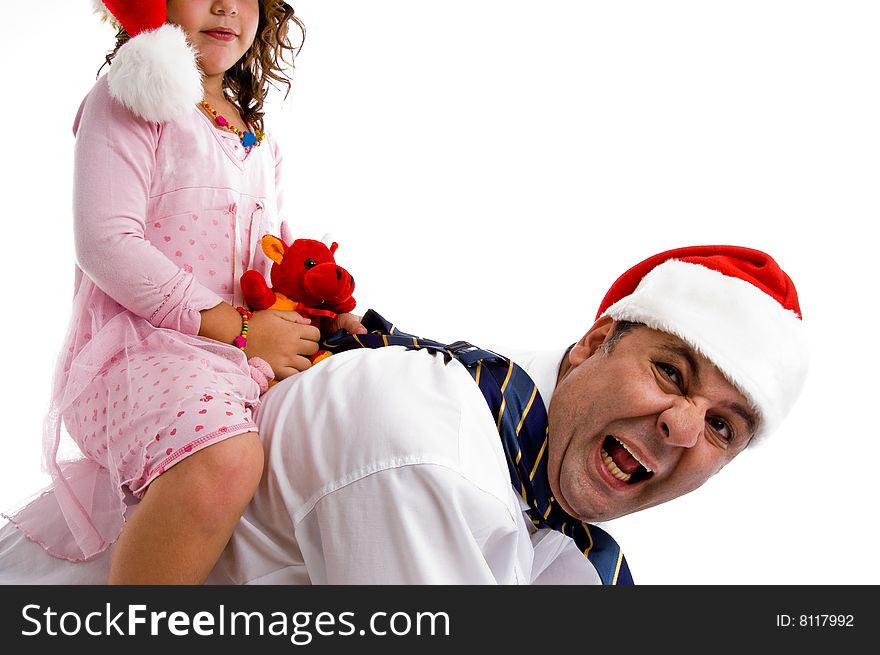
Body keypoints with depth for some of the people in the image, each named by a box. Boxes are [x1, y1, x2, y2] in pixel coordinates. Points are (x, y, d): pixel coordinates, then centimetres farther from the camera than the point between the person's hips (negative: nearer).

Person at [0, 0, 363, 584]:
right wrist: (239, 329, -17)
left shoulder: (258, 142, 23)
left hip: (250, 355, 8)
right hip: (136, 345, -8)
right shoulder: (130, 97, 0)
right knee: (225, 461, -36)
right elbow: (106, 244, -12)